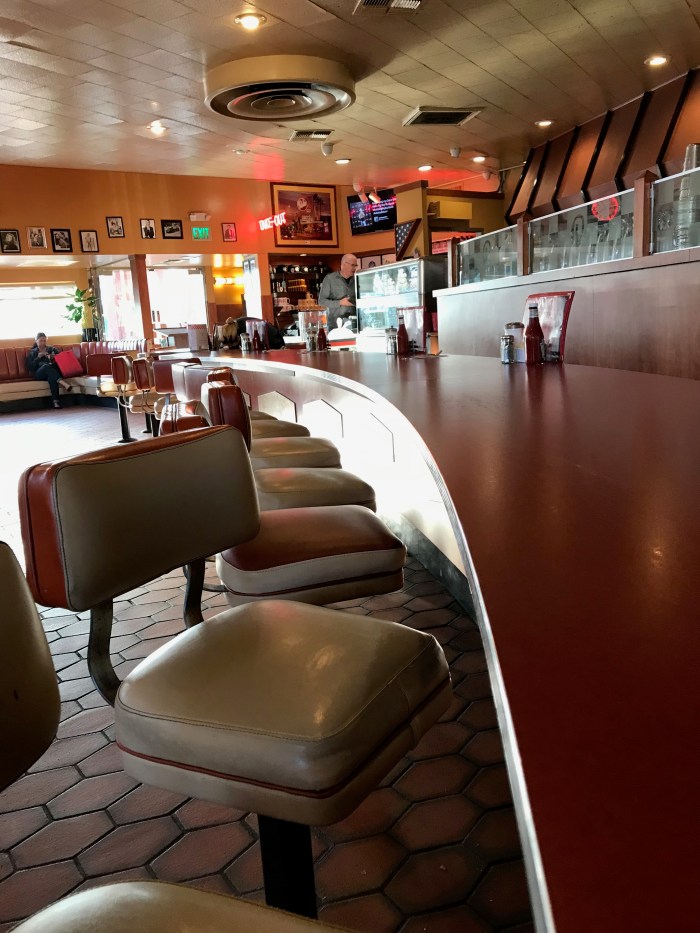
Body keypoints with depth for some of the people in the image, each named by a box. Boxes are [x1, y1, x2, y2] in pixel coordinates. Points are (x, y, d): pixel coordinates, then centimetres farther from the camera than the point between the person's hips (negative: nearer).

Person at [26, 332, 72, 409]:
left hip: (53, 370, 1)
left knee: (51, 377, -39)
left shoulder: (52, 349, 24)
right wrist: (38, 357, -3)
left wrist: (55, 357, -6)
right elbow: (29, 367, 6)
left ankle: (55, 401, -51)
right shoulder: (32, 352, 20)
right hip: (39, 373, -1)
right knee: (46, 365, -37)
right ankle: (63, 383, -58)